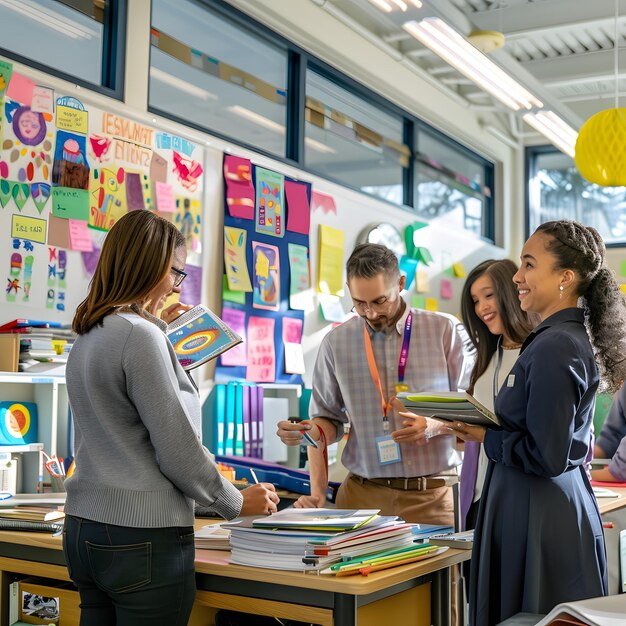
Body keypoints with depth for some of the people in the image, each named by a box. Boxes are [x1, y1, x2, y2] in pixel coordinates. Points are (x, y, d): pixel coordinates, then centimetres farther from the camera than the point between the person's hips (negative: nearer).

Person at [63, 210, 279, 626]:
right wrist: (236, 504, -2)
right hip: (142, 538, -9)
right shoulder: (141, 336, -15)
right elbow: (178, 449, -15)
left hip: (84, 529, 9)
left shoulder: (88, 338, 10)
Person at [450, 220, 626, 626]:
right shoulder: (571, 338, 10)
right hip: (560, 505, 10)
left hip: (541, 516, -10)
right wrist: (487, 428, 9)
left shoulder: (553, 349, -20)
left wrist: (486, 438, -10)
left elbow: (547, 457, -22)